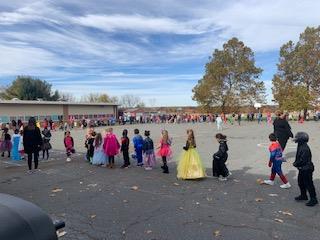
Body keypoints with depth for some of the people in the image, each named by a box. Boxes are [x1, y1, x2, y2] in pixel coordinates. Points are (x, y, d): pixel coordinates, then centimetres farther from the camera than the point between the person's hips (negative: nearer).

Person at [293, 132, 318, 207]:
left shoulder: (305, 149, -27)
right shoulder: (300, 147, 5)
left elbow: (302, 160, -27)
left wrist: (295, 164, -13)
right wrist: (296, 163, 1)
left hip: (306, 169, -11)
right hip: (302, 169, 11)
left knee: (309, 184, 1)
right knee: (300, 182, 22)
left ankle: (313, 199, 13)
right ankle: (303, 196, 38)